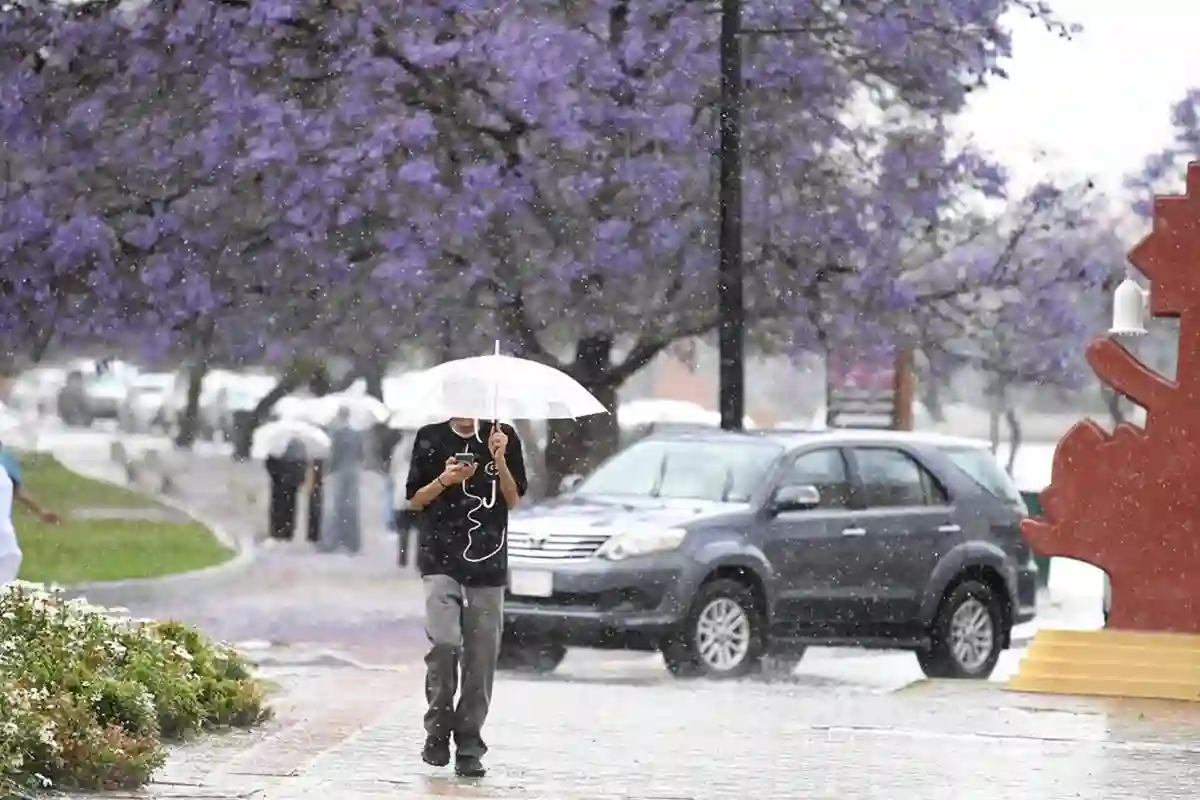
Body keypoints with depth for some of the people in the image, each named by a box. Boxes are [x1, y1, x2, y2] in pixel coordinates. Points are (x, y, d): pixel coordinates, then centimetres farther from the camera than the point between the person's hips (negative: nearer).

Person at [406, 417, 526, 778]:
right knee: (443, 642, -19)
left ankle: (469, 747, 7)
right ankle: (437, 730, 0)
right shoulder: (430, 438, 6)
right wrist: (444, 481, -9)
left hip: (488, 562, 1)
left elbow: (513, 500, 5)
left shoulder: (503, 437, 7)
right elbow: (415, 500, 8)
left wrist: (499, 460, -10)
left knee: (481, 654, -1)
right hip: (441, 558, -1)